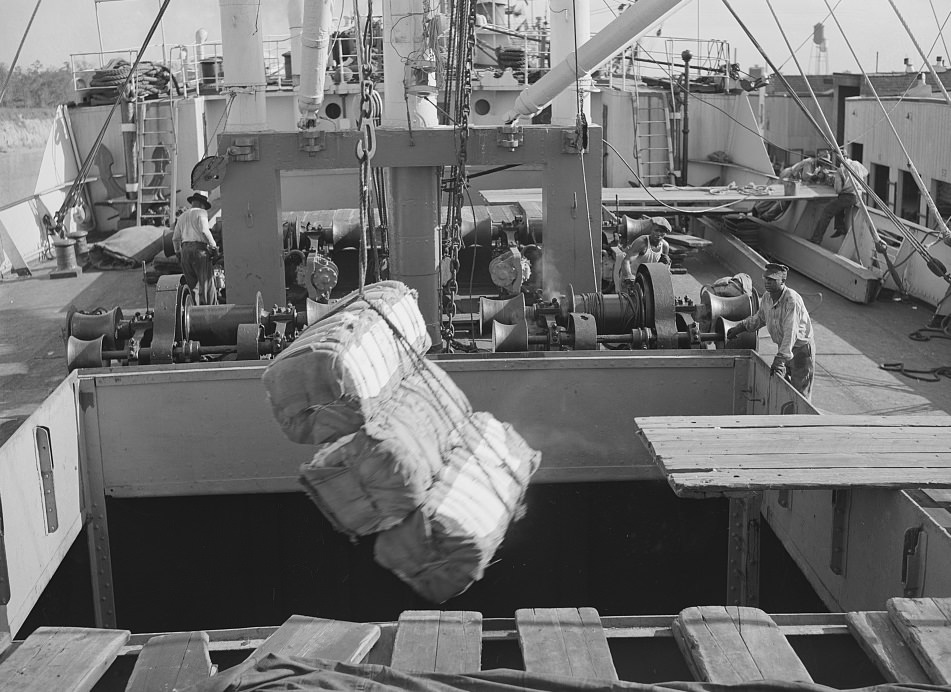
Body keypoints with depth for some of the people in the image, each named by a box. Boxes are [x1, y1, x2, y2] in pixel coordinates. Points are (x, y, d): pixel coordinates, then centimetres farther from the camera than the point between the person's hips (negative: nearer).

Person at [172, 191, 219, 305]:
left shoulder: (182, 216, 22)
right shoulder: (201, 212, 3)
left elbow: (175, 238, 20)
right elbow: (204, 230, -13)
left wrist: (178, 253, 28)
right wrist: (213, 245, -7)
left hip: (185, 250, 6)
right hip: (199, 248, -6)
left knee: (191, 283, 7)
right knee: (207, 281, -7)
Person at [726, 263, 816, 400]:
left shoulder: (792, 300, -29)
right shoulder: (767, 298, -5)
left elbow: (790, 333, -35)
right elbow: (759, 318, 17)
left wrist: (779, 359, -40)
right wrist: (739, 328, 8)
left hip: (801, 348, -8)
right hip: (783, 347, 8)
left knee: (800, 394, -1)